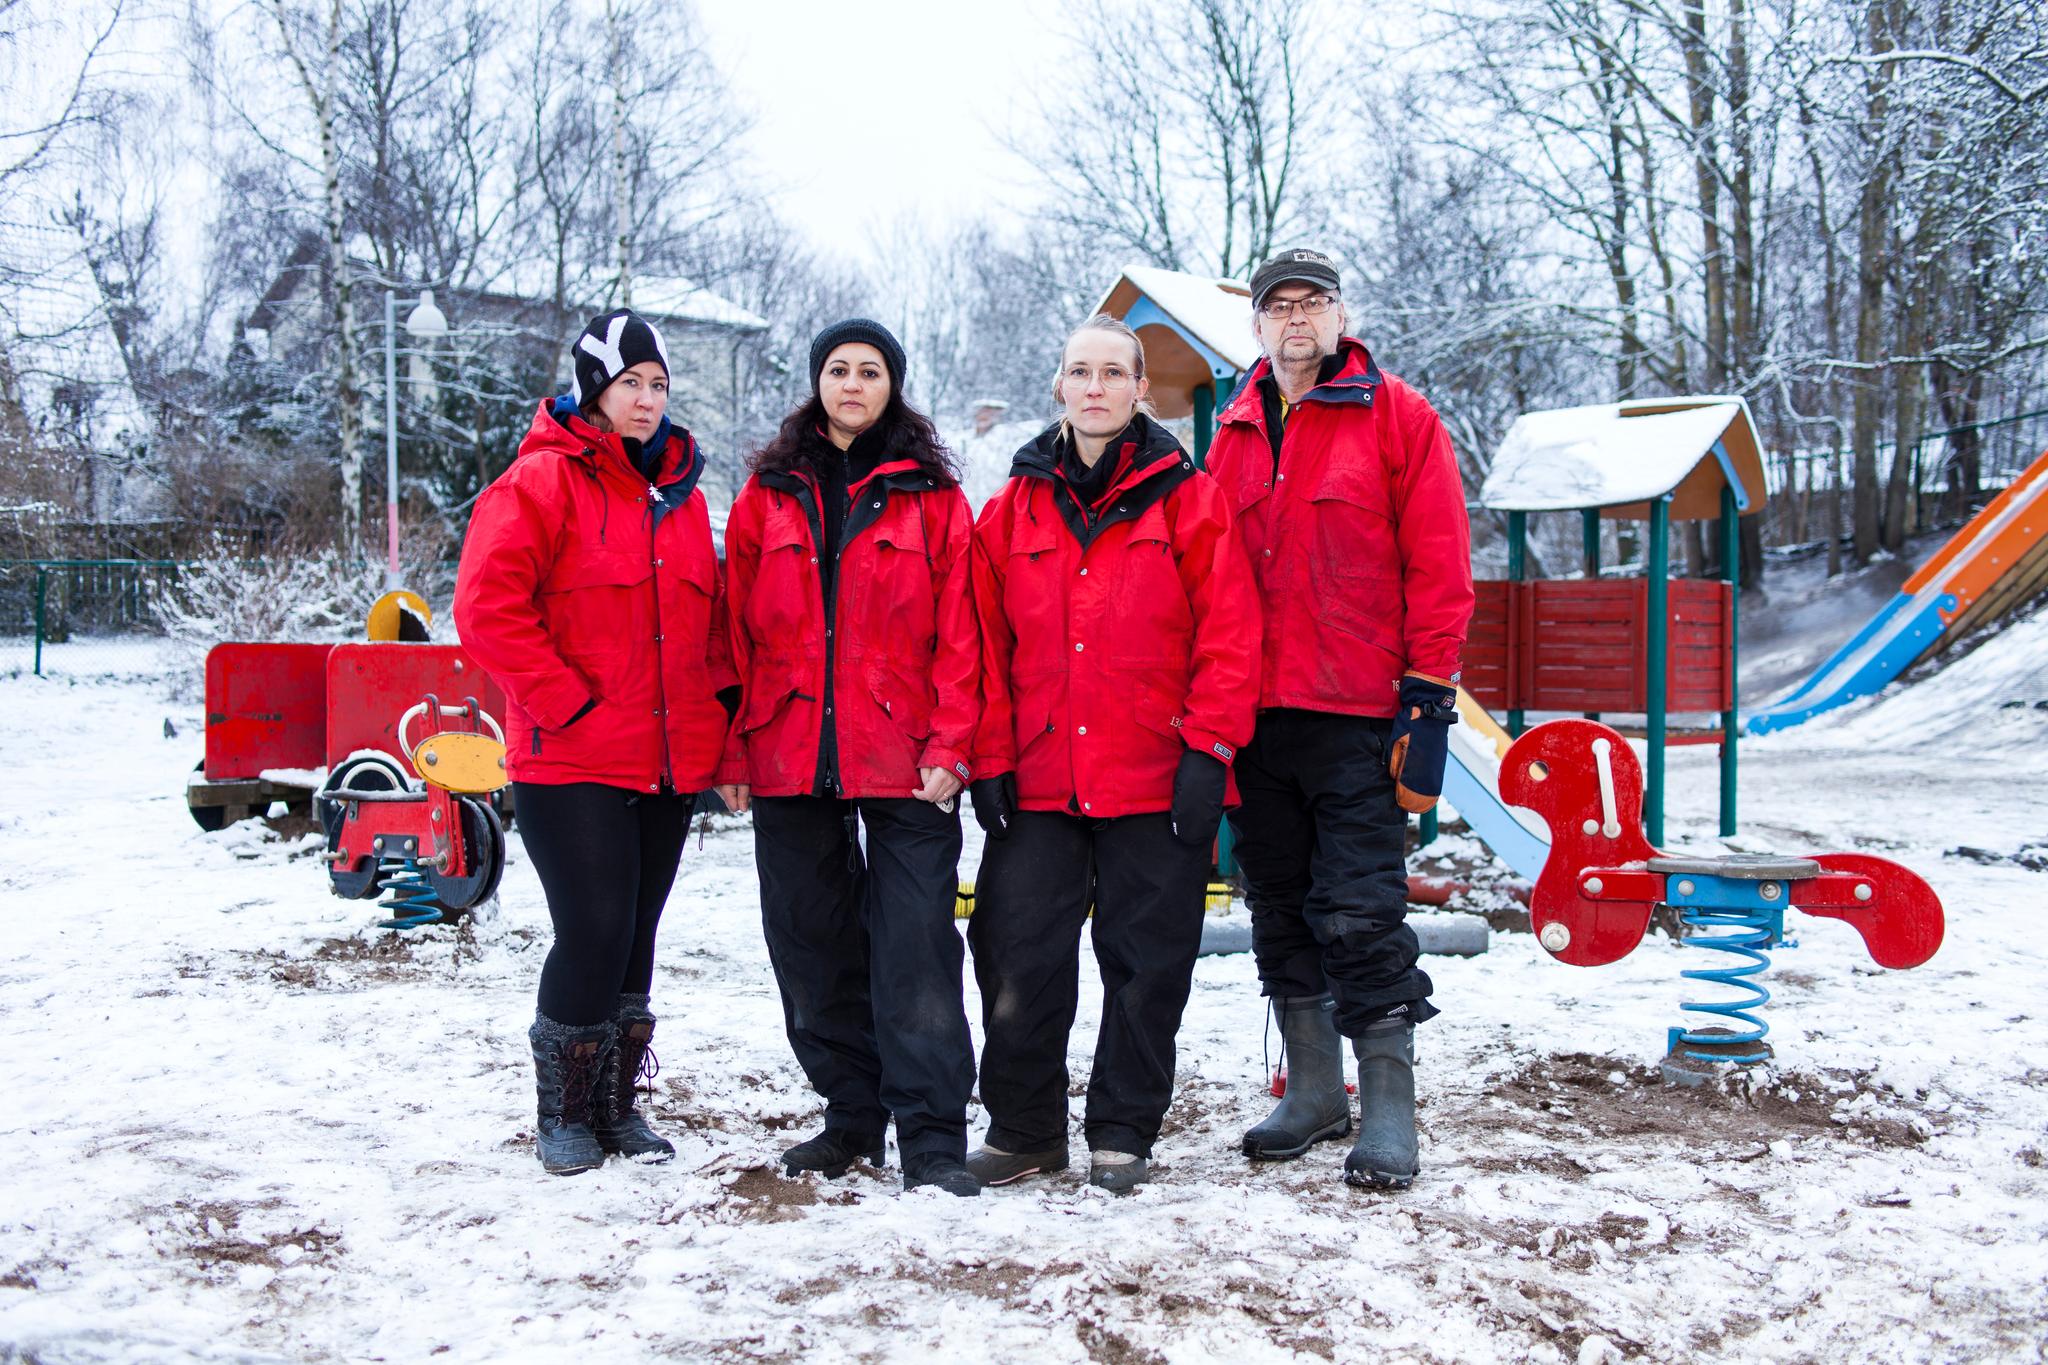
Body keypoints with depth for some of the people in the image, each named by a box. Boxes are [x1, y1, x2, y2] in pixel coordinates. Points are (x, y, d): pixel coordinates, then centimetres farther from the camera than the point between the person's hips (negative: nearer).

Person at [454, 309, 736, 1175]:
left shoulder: (681, 492, 15)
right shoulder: (543, 482, -6)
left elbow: (708, 615, 23)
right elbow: (487, 609, -14)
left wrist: (719, 702, 9)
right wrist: (565, 702, -15)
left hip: (669, 764, 6)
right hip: (573, 763, -6)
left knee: (636, 938, 12)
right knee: (594, 934, -7)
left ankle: (616, 1105, 25)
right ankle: (563, 1113, 13)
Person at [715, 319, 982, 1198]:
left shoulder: (932, 496, 5)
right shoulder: (767, 495, 11)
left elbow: (958, 633, 0)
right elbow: (736, 630, 10)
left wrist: (948, 746, -9)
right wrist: (731, 751, 4)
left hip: (903, 765, -3)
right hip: (788, 758, 3)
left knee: (915, 950, -7)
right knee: (813, 946, 10)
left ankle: (932, 1138, 0)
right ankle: (852, 1118, 24)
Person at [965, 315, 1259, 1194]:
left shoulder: (1185, 498, 2)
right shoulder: (1015, 507, 10)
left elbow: (1228, 632, -3)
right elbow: (987, 643, 9)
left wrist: (1208, 750, -10)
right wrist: (989, 759, 2)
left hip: (1157, 782, -2)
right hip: (1037, 781, 2)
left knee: (1147, 962, 6)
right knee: (1018, 959, 1)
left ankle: (1123, 1132, 21)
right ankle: (1023, 1127, 19)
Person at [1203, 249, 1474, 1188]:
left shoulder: (1399, 419, 0)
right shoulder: (1234, 436, 14)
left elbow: (1438, 569, -4)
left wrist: (1427, 702, -10)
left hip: (1358, 719, -5)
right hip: (1257, 717, 5)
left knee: (1361, 914, -6)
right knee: (1281, 910, 11)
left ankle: (1388, 1108, 4)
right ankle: (1313, 1091, 24)